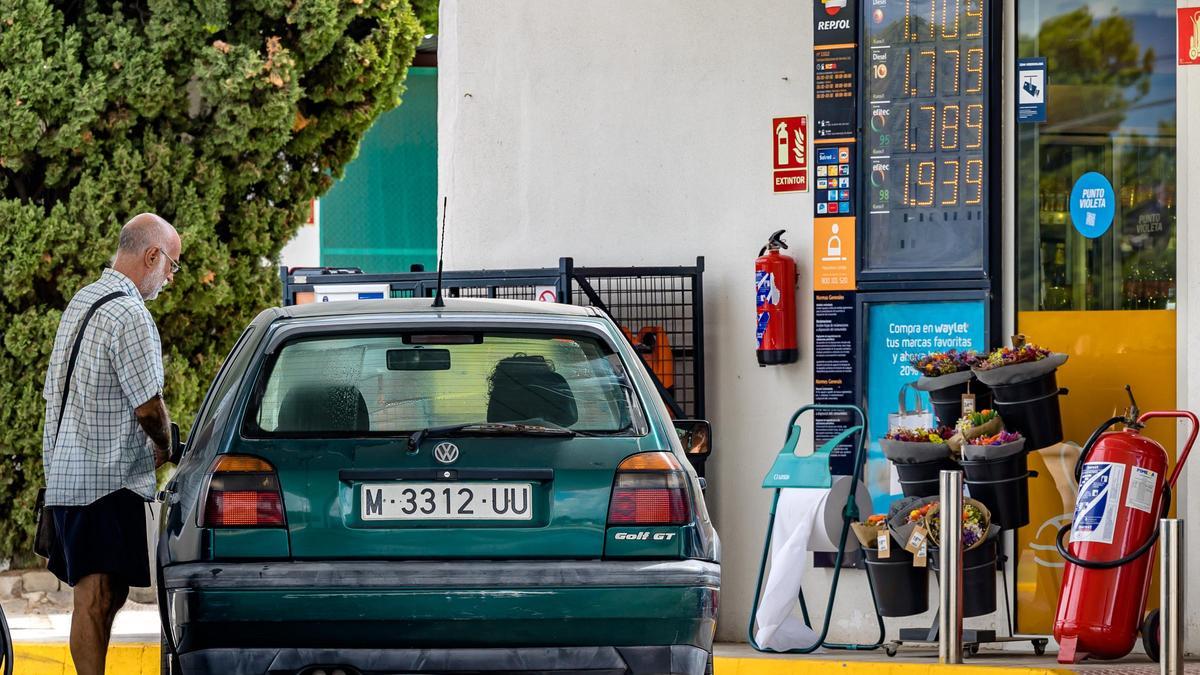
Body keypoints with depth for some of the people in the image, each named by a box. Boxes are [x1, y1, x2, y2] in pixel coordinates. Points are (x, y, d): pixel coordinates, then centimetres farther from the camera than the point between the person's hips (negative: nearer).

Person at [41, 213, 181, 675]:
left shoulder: (81, 301, 16)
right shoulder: (130, 316, -14)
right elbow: (148, 407, -15)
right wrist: (165, 448, 6)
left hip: (66, 475, 10)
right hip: (108, 478, -10)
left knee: (107, 594, 11)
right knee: (99, 594, -11)